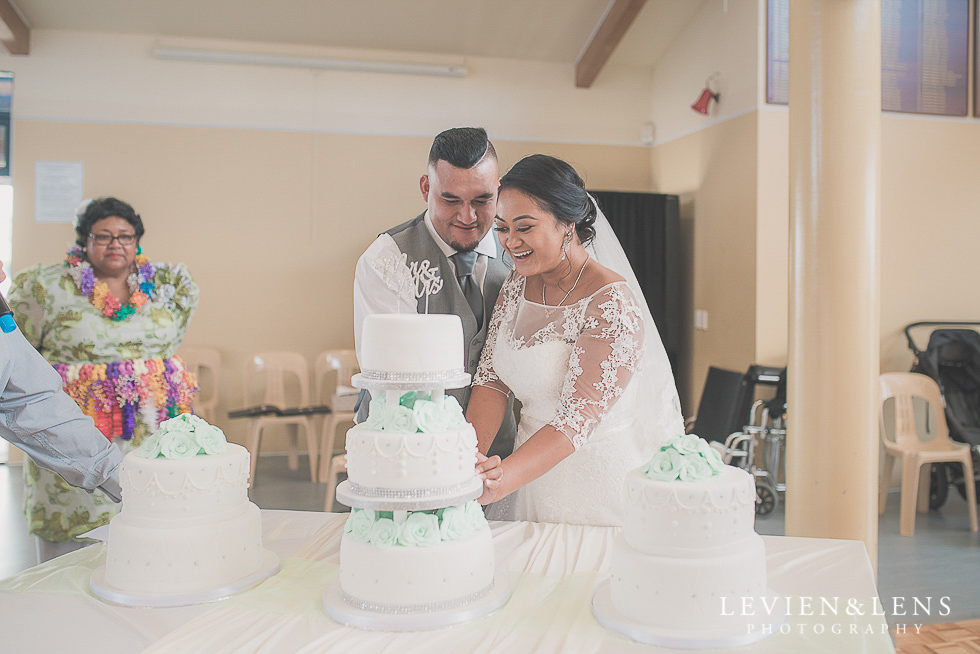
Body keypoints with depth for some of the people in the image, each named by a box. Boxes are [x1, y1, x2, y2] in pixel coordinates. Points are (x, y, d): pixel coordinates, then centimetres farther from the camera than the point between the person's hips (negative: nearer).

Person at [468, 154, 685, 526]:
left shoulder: (613, 303, -21)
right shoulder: (517, 286, -1)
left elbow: (577, 418, -27)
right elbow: (492, 379, -3)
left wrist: (501, 479, -38)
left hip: (599, 482, -6)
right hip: (532, 468, 6)